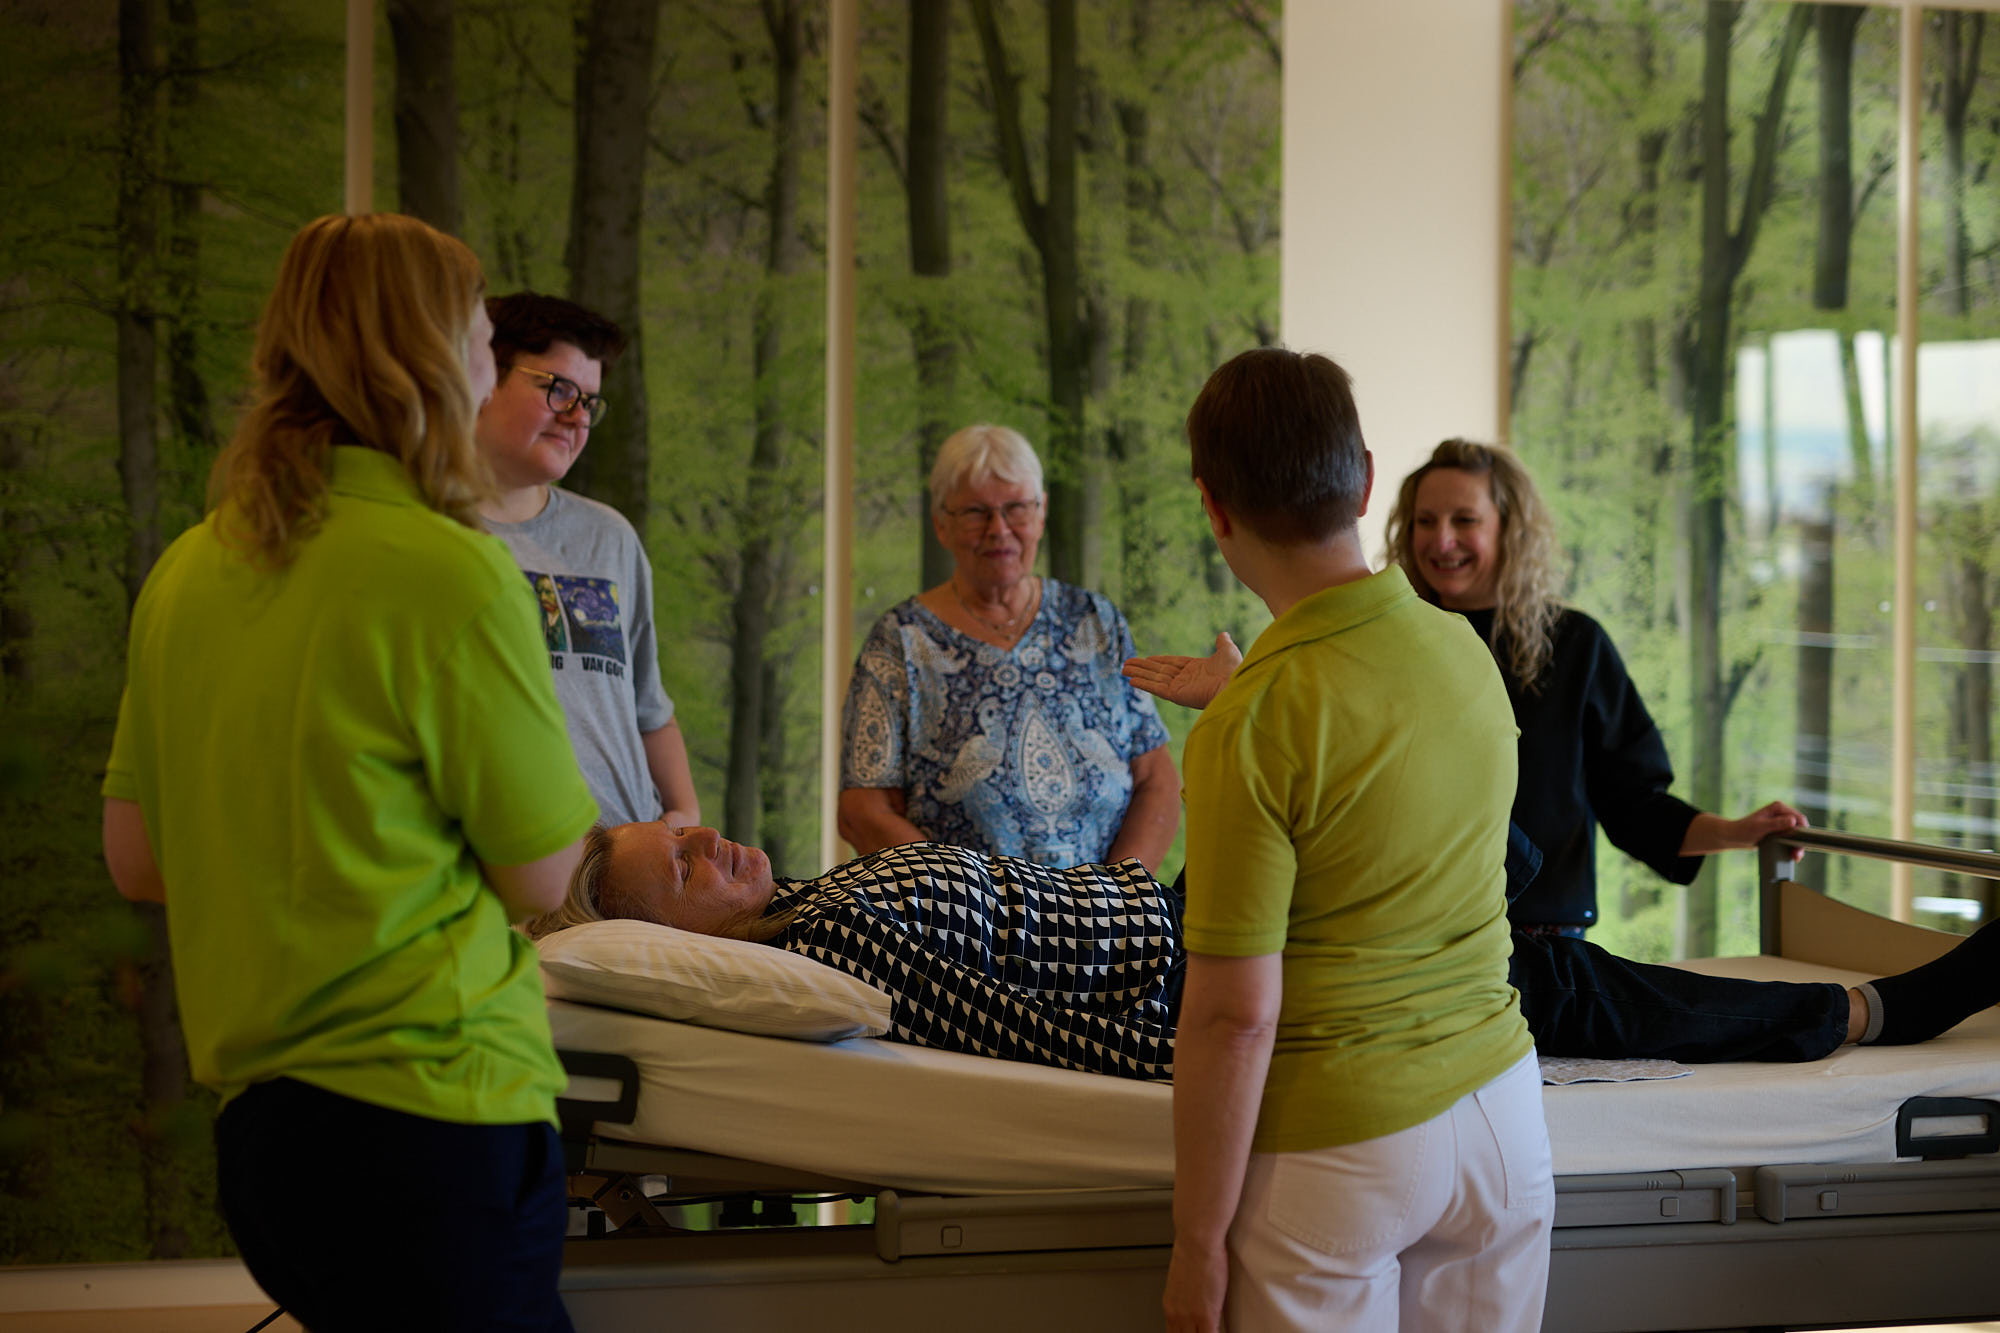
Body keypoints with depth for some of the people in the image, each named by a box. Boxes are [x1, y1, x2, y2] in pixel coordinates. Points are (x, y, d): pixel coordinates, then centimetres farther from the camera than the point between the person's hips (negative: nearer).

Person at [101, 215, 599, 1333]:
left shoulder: (189, 572, 8)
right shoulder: (449, 570, -14)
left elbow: (137, 863, 14)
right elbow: (542, 875, -5)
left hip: (256, 1110, 8)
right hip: (424, 1117, -8)